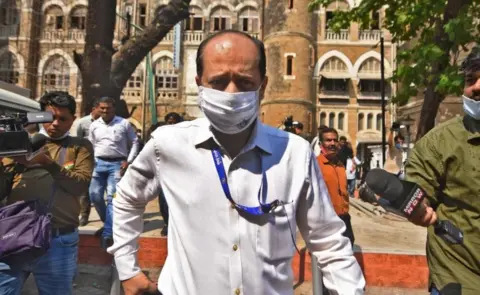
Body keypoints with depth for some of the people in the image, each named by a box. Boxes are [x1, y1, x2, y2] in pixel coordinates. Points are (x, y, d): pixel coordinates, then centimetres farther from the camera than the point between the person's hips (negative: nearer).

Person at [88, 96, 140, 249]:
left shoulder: (124, 123, -2)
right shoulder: (94, 125, 9)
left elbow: (134, 142, 3)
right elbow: (91, 145, 15)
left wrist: (128, 161, -6)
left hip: (117, 164, -4)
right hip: (99, 163, 4)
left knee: (111, 197, -7)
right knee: (95, 195, 4)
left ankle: (107, 233, -2)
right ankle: (108, 222, 28)